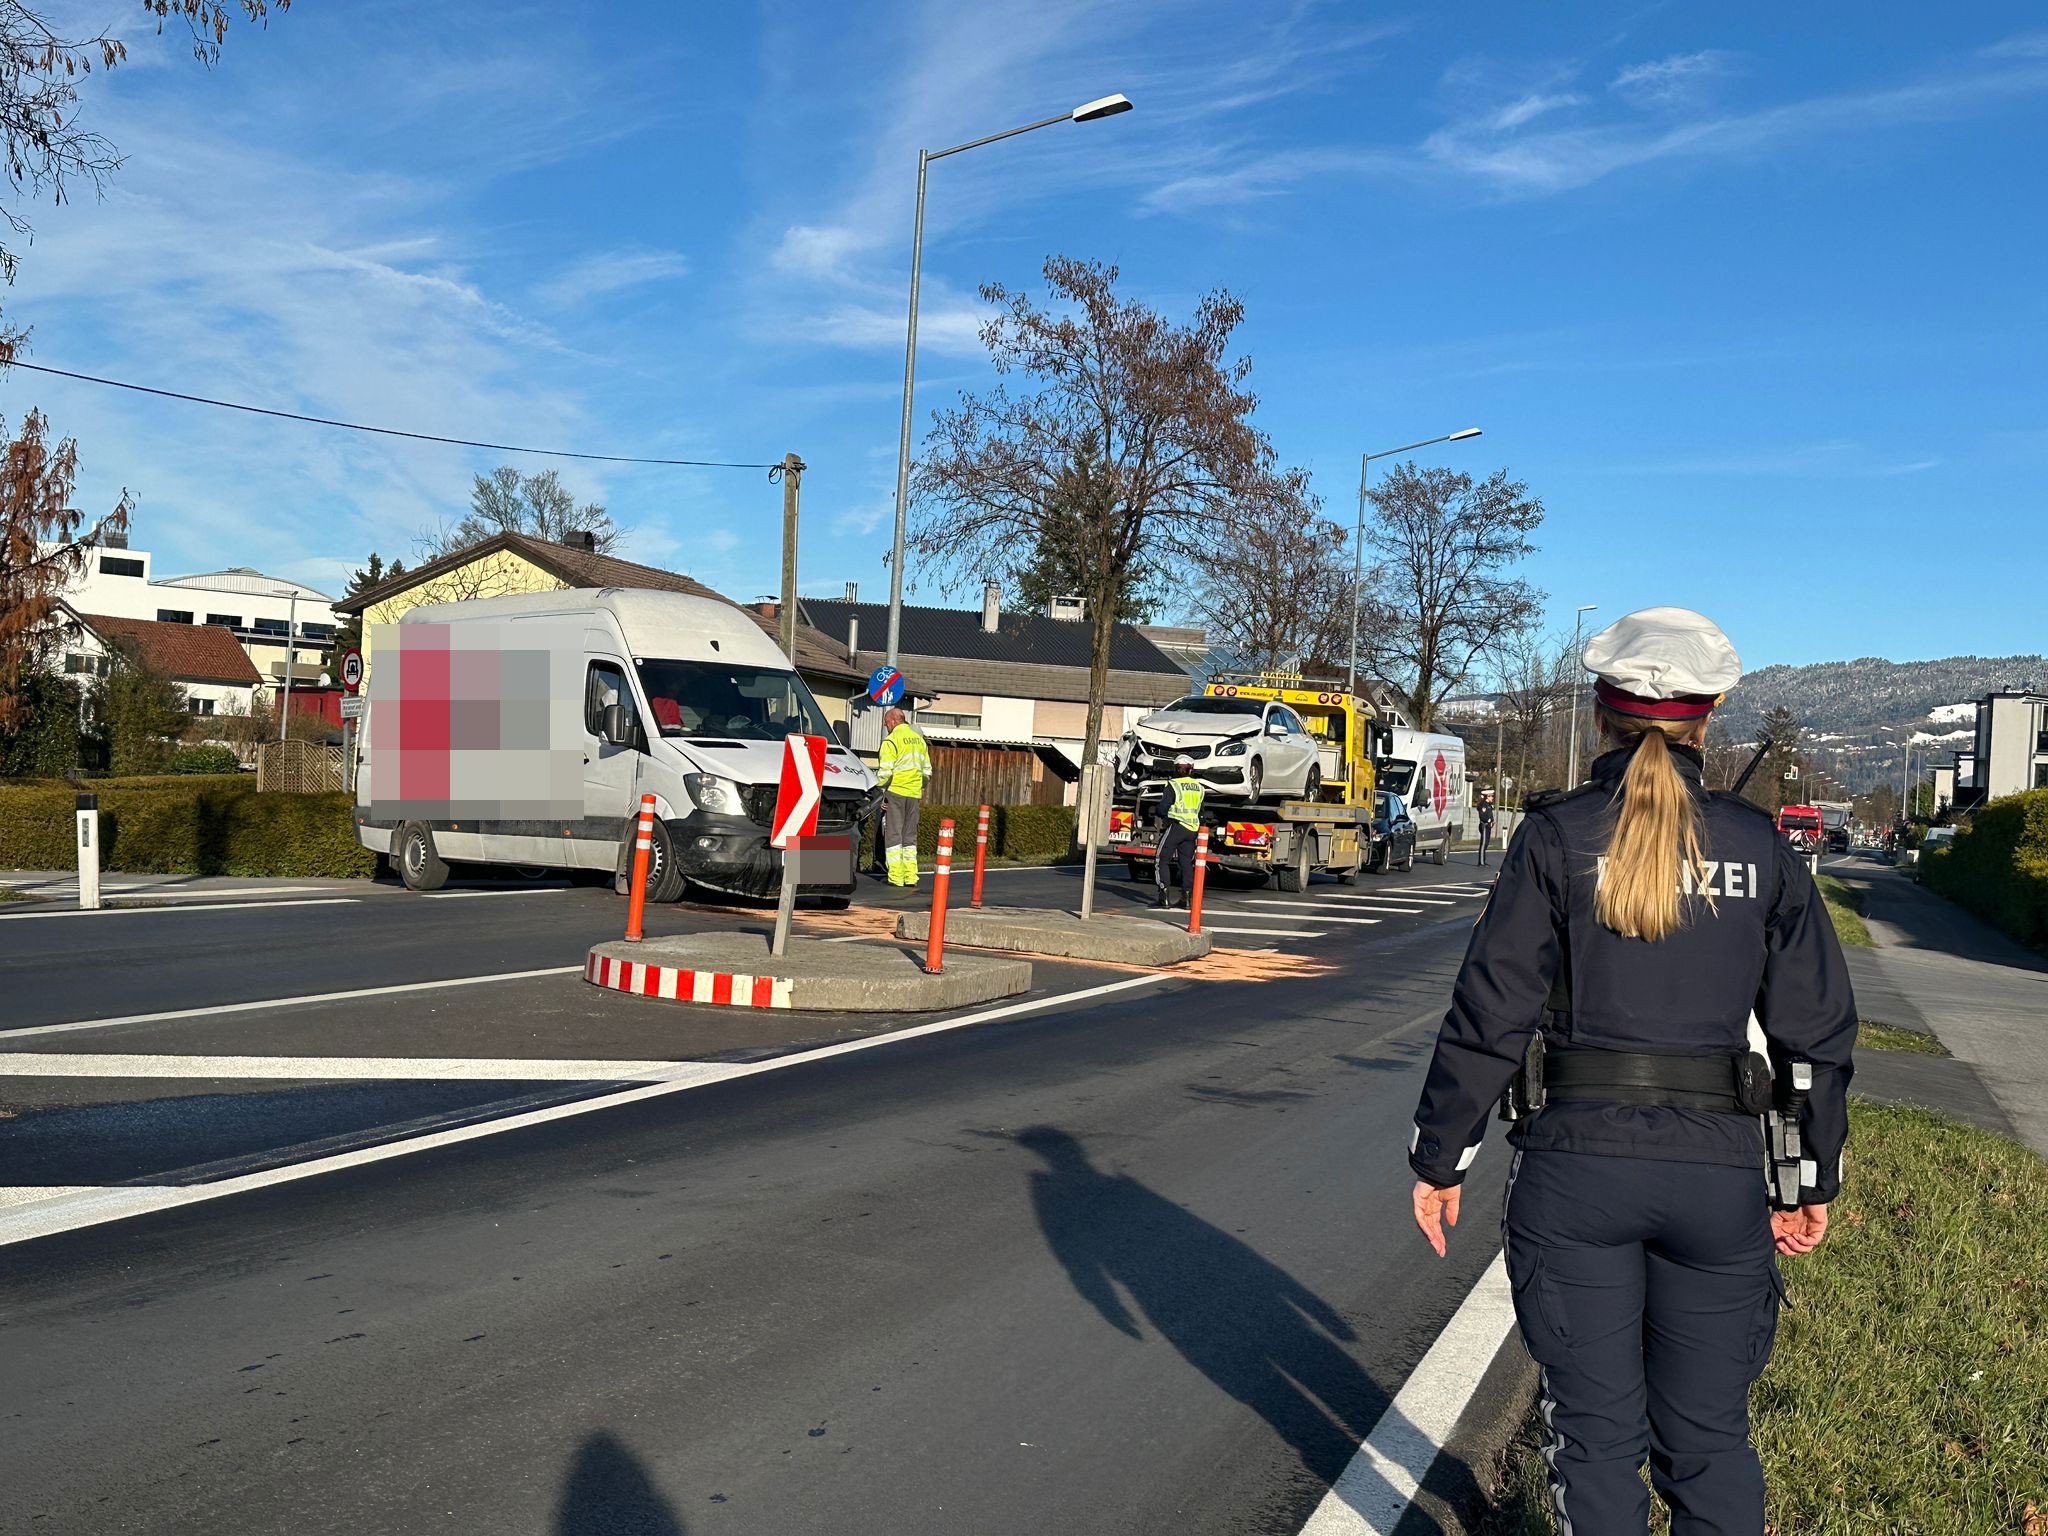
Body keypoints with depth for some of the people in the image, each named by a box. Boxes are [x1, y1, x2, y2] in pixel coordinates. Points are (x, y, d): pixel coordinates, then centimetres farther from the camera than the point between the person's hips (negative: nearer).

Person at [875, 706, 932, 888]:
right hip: (914, 793, 6)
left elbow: (885, 771, -16)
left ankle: (896, 878, -3)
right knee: (910, 836, 13)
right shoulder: (918, 739, 12)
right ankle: (910, 877, 11)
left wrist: (882, 791, -4)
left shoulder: (891, 741, -9)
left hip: (895, 791, -6)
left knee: (893, 834, 0)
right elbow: (927, 770, 16)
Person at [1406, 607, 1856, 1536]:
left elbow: (1491, 1015, -7)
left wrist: (1438, 1160, 1)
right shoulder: (1761, 849, 3)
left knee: (1595, 1434, 11)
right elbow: (1816, 1031, 5)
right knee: (1708, 1439, 17)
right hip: (1716, 1172, 2)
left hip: (1574, 1166, -2)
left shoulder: (1556, 837, -5)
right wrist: (1811, 1182, 16)